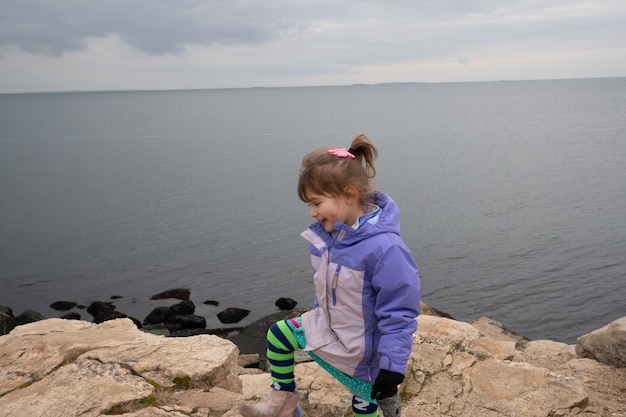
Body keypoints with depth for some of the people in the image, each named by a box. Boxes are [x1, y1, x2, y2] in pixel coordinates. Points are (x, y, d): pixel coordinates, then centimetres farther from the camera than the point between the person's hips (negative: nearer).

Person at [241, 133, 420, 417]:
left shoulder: (384, 248, -33)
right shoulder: (326, 235, -9)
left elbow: (398, 313, -27)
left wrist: (392, 366, -24)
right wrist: (319, 315, 21)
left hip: (362, 351, -7)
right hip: (328, 327, 7)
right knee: (279, 335, 9)